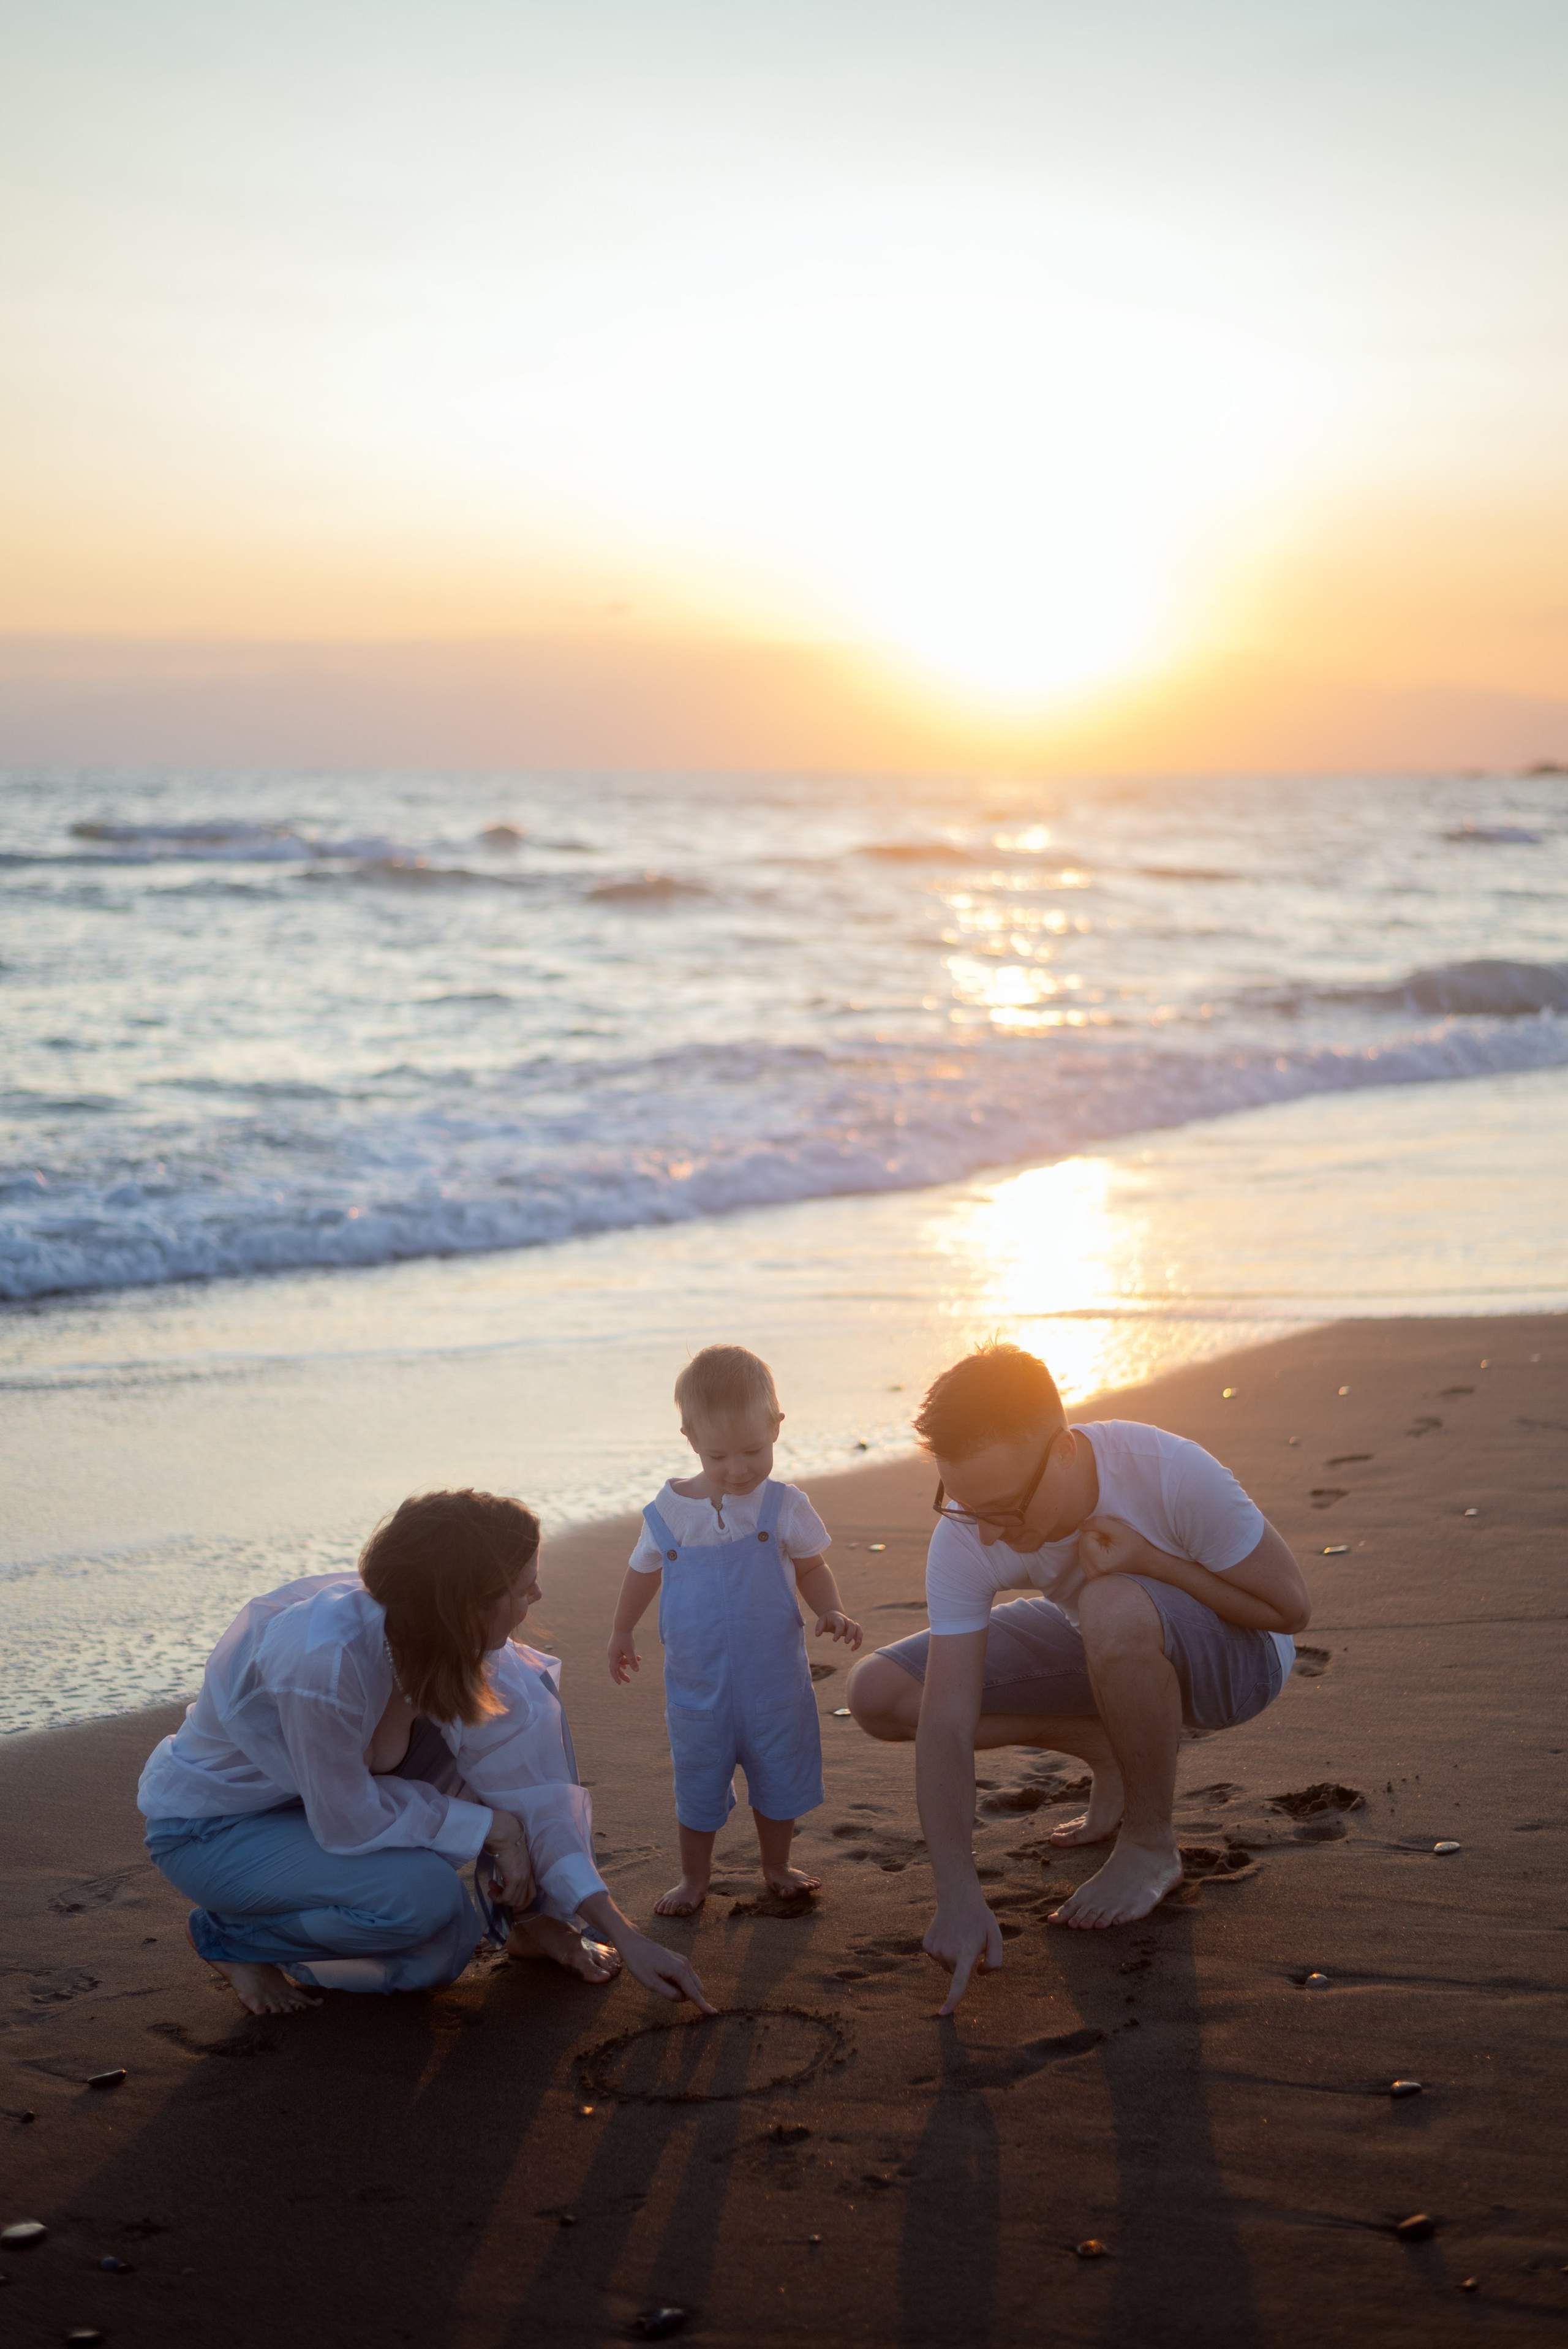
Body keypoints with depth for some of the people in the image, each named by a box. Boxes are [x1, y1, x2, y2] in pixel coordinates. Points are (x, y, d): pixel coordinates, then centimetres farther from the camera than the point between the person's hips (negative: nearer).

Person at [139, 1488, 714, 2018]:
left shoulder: (450, 1640, -16)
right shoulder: (324, 1657, -39)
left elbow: (529, 1795, -12)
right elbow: (347, 1820, -28)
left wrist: (624, 1937, -14)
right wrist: (492, 1828, -18)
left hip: (335, 1783, 7)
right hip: (209, 1826, -7)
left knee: (521, 1706, -10)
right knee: (424, 1896, -30)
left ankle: (533, 1920, 4)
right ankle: (228, 1935, -4)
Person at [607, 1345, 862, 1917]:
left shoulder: (783, 1506, -10)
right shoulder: (670, 1510, -7)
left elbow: (812, 1568, 1)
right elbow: (644, 1571, 10)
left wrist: (831, 1613, -17)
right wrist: (622, 1634, 18)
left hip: (773, 1676, 0)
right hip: (696, 1681, 0)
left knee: (778, 1771, 14)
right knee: (698, 1779, 12)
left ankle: (777, 1866, 35)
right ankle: (694, 1877, 30)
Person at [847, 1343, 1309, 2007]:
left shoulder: (1169, 1474, -35)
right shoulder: (965, 1539, -26)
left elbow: (1289, 1608, -21)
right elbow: (945, 1725, -28)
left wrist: (1150, 1560, -33)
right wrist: (958, 1894, -38)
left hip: (1236, 1651, -4)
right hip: (1106, 1649, 5)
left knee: (1114, 1608, -41)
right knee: (879, 1693, -11)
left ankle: (1150, 1847, -15)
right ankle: (1115, 1755, 4)